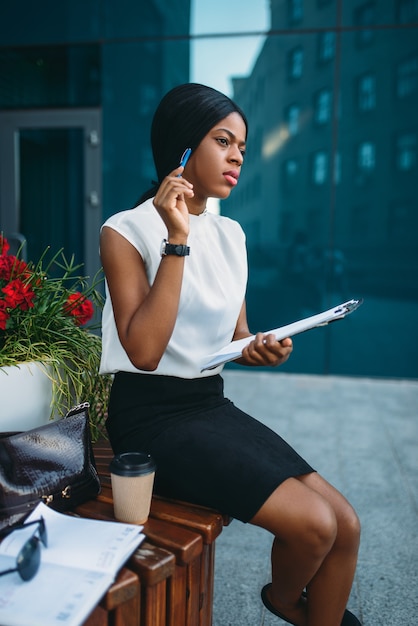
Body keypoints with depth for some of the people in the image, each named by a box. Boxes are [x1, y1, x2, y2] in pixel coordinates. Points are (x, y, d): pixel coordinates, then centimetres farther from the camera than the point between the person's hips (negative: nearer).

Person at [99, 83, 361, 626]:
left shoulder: (231, 234, 9)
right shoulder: (126, 231, -9)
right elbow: (144, 351, -21)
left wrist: (261, 349, -8)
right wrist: (177, 241, -21)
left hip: (212, 402, 7)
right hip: (151, 415, -6)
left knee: (346, 525, -5)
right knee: (313, 522, -15)